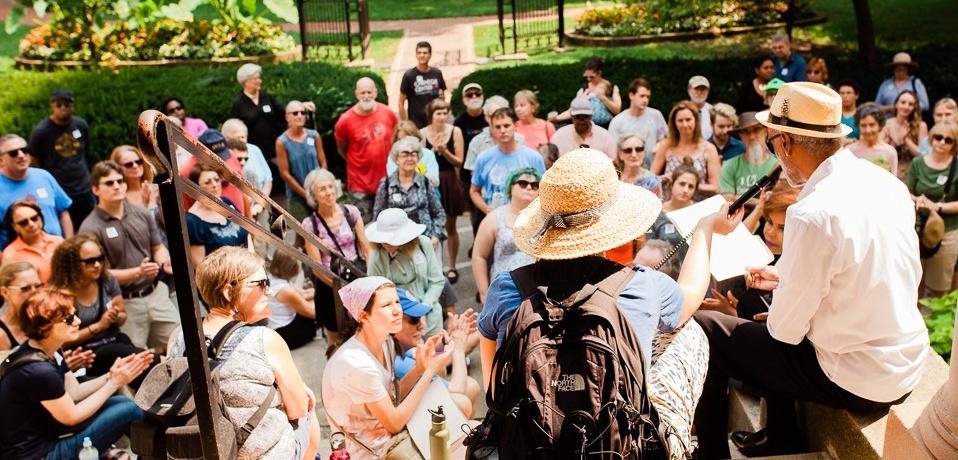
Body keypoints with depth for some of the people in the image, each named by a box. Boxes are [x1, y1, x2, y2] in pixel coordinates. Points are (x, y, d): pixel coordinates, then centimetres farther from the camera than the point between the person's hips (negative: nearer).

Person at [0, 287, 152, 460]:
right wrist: (114, 383, -12)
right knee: (129, 410, -12)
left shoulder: (48, 351, 0)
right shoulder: (39, 371, -28)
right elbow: (71, 417, -17)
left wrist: (111, 375, -7)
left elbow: (74, 392, 6)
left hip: (44, 430, 9)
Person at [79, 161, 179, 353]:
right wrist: (138, 273, -23)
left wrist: (166, 263, -8)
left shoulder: (142, 214, 5)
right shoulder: (90, 228, -11)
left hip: (155, 292, 5)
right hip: (125, 303, -4)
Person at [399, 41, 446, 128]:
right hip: (416, 125, -3)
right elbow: (401, 102, -2)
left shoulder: (437, 73, 5)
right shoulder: (409, 75, -5)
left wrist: (442, 96, -6)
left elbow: (443, 93, 18)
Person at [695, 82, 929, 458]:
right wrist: (785, 278, 12)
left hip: (858, 382, -8)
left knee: (703, 328, 0)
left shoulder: (813, 215, -27)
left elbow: (786, 329, -19)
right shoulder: (888, 184, -2)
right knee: (770, 303, 27)